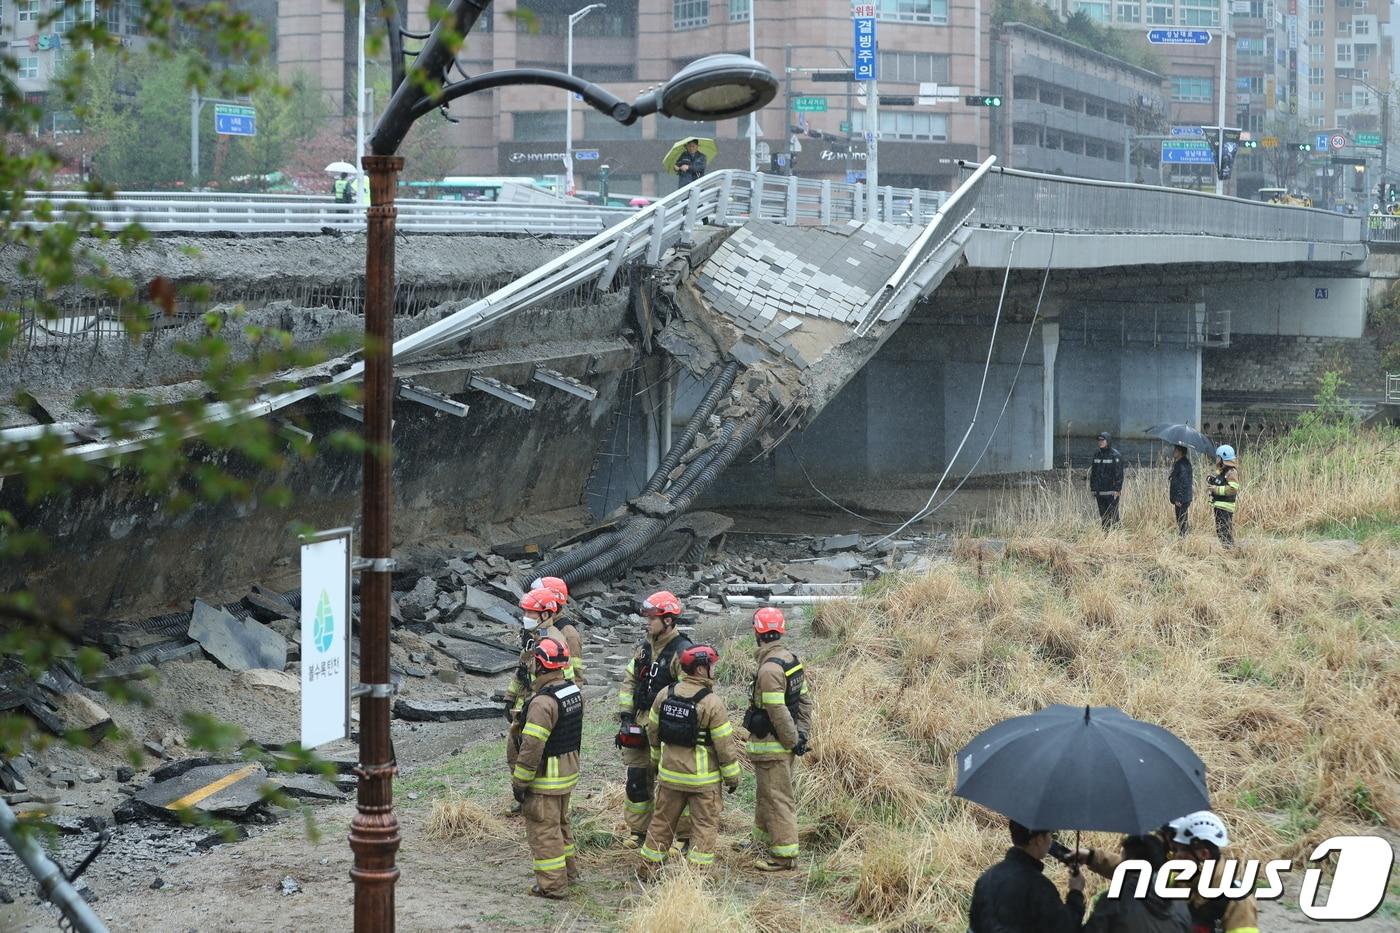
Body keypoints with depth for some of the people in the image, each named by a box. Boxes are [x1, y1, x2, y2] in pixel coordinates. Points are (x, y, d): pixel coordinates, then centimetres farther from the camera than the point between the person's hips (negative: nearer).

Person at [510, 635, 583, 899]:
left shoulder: (543, 702, -26)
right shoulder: (574, 691, 2)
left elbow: (532, 747, -25)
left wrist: (519, 782, -17)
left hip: (546, 778, -9)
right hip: (569, 770, 9)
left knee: (543, 830, 1)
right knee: (560, 823, 24)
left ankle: (553, 885, 6)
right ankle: (568, 871, 36)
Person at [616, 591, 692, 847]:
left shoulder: (681, 651, -14)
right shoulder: (644, 647, 11)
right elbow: (629, 681, 16)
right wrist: (626, 715, 8)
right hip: (641, 724, 7)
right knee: (636, 779, 11)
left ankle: (683, 836, 7)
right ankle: (638, 831, 23)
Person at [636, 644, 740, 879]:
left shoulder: (665, 694, 0)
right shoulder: (712, 702, -17)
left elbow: (652, 730, 11)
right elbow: (724, 744, -14)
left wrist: (658, 759, 26)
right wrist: (732, 776, -3)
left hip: (669, 774, 5)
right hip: (702, 779, -5)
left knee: (662, 822, 16)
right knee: (705, 826, 5)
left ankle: (647, 869, 23)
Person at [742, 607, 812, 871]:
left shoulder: (769, 669, -23)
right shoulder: (791, 659, 6)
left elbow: (778, 711, -24)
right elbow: (805, 700, 11)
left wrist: (792, 739, -13)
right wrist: (801, 733, 10)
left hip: (771, 746, -10)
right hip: (784, 742, 10)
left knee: (777, 799, -2)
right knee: (766, 795, 23)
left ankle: (784, 853, 3)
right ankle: (762, 842, 37)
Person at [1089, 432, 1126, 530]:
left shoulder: (1115, 455, -7)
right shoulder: (1097, 454, 12)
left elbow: (1119, 474, -10)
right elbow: (1093, 473, 17)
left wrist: (1117, 489, -15)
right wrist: (1093, 489, 12)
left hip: (1111, 492, -6)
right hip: (1100, 491, 6)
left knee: (1113, 516, -8)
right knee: (1103, 516, 9)